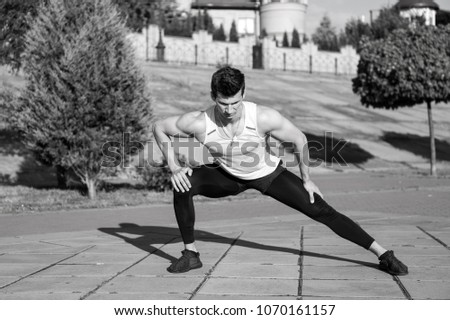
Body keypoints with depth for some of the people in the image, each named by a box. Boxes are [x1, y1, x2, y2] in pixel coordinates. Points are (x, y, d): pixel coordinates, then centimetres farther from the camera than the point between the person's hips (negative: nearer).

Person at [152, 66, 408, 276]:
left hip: (268, 174, -1)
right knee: (183, 185, -24)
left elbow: (299, 139, -17)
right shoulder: (200, 124, -30)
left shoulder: (264, 118, -35)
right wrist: (174, 167, -21)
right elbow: (159, 128, -12)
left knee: (323, 212, -9)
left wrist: (306, 180, -8)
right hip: (228, 177, 2)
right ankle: (191, 254, -7)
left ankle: (384, 255, 0)